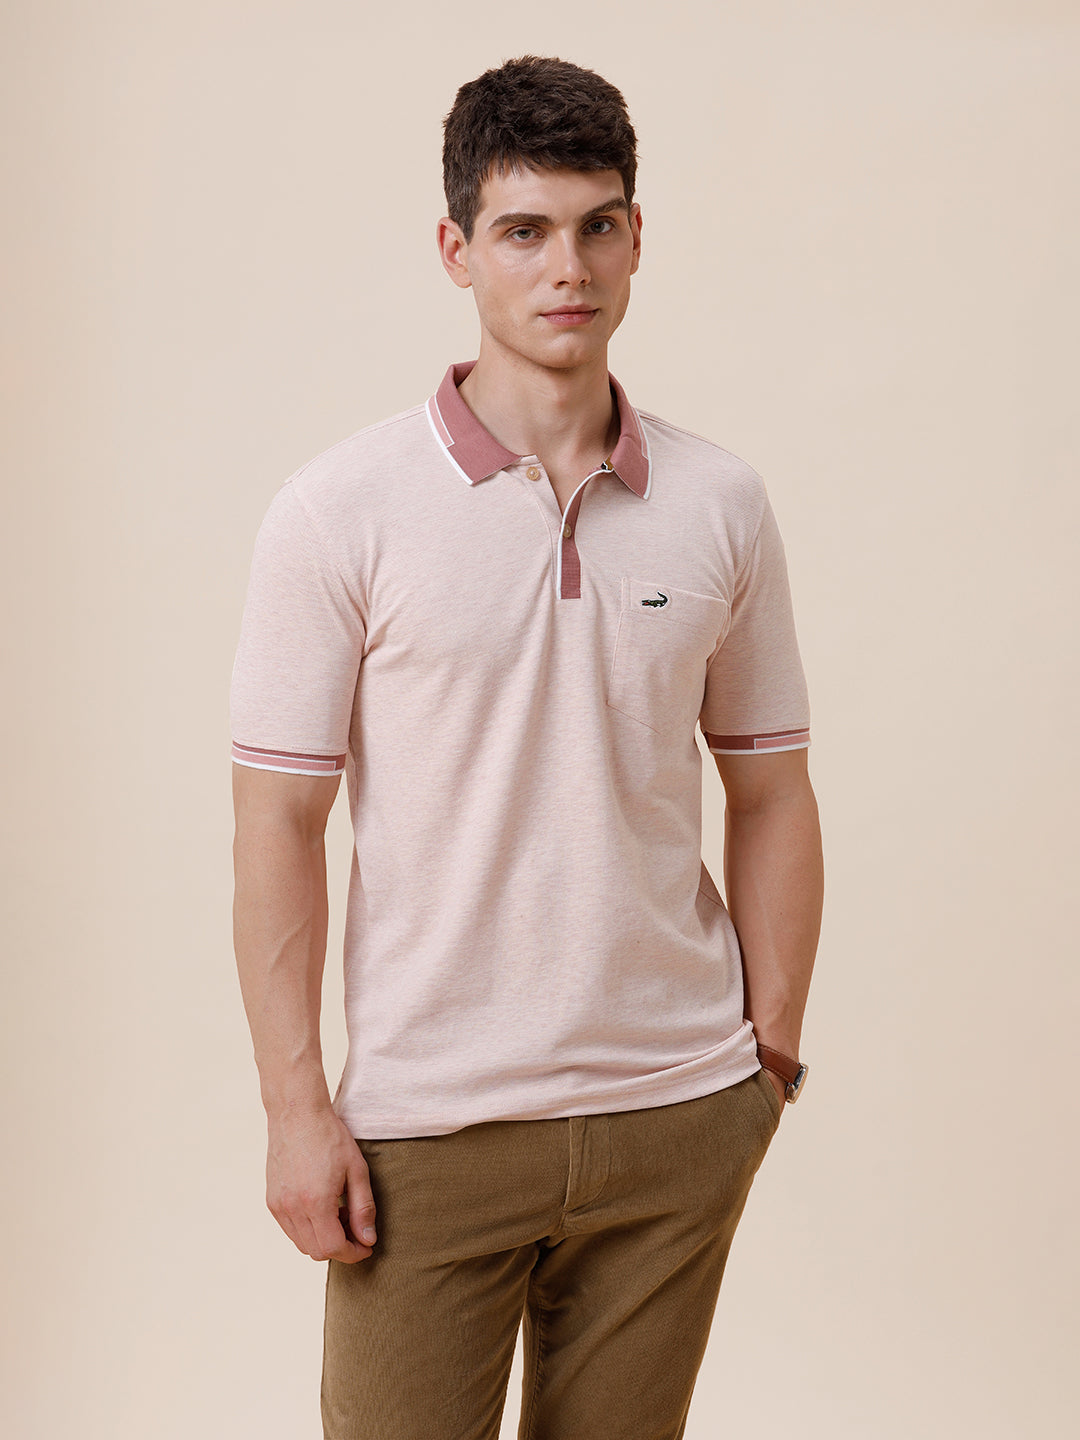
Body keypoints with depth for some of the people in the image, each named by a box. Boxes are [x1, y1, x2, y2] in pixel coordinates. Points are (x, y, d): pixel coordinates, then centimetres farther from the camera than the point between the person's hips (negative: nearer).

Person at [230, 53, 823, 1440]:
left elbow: (768, 793, 9)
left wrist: (774, 1050, 6)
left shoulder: (723, 506, 3)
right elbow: (279, 820, -6)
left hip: (677, 1115, 3)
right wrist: (296, 1106, -9)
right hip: (429, 1121, -2)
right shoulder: (339, 511, -6)